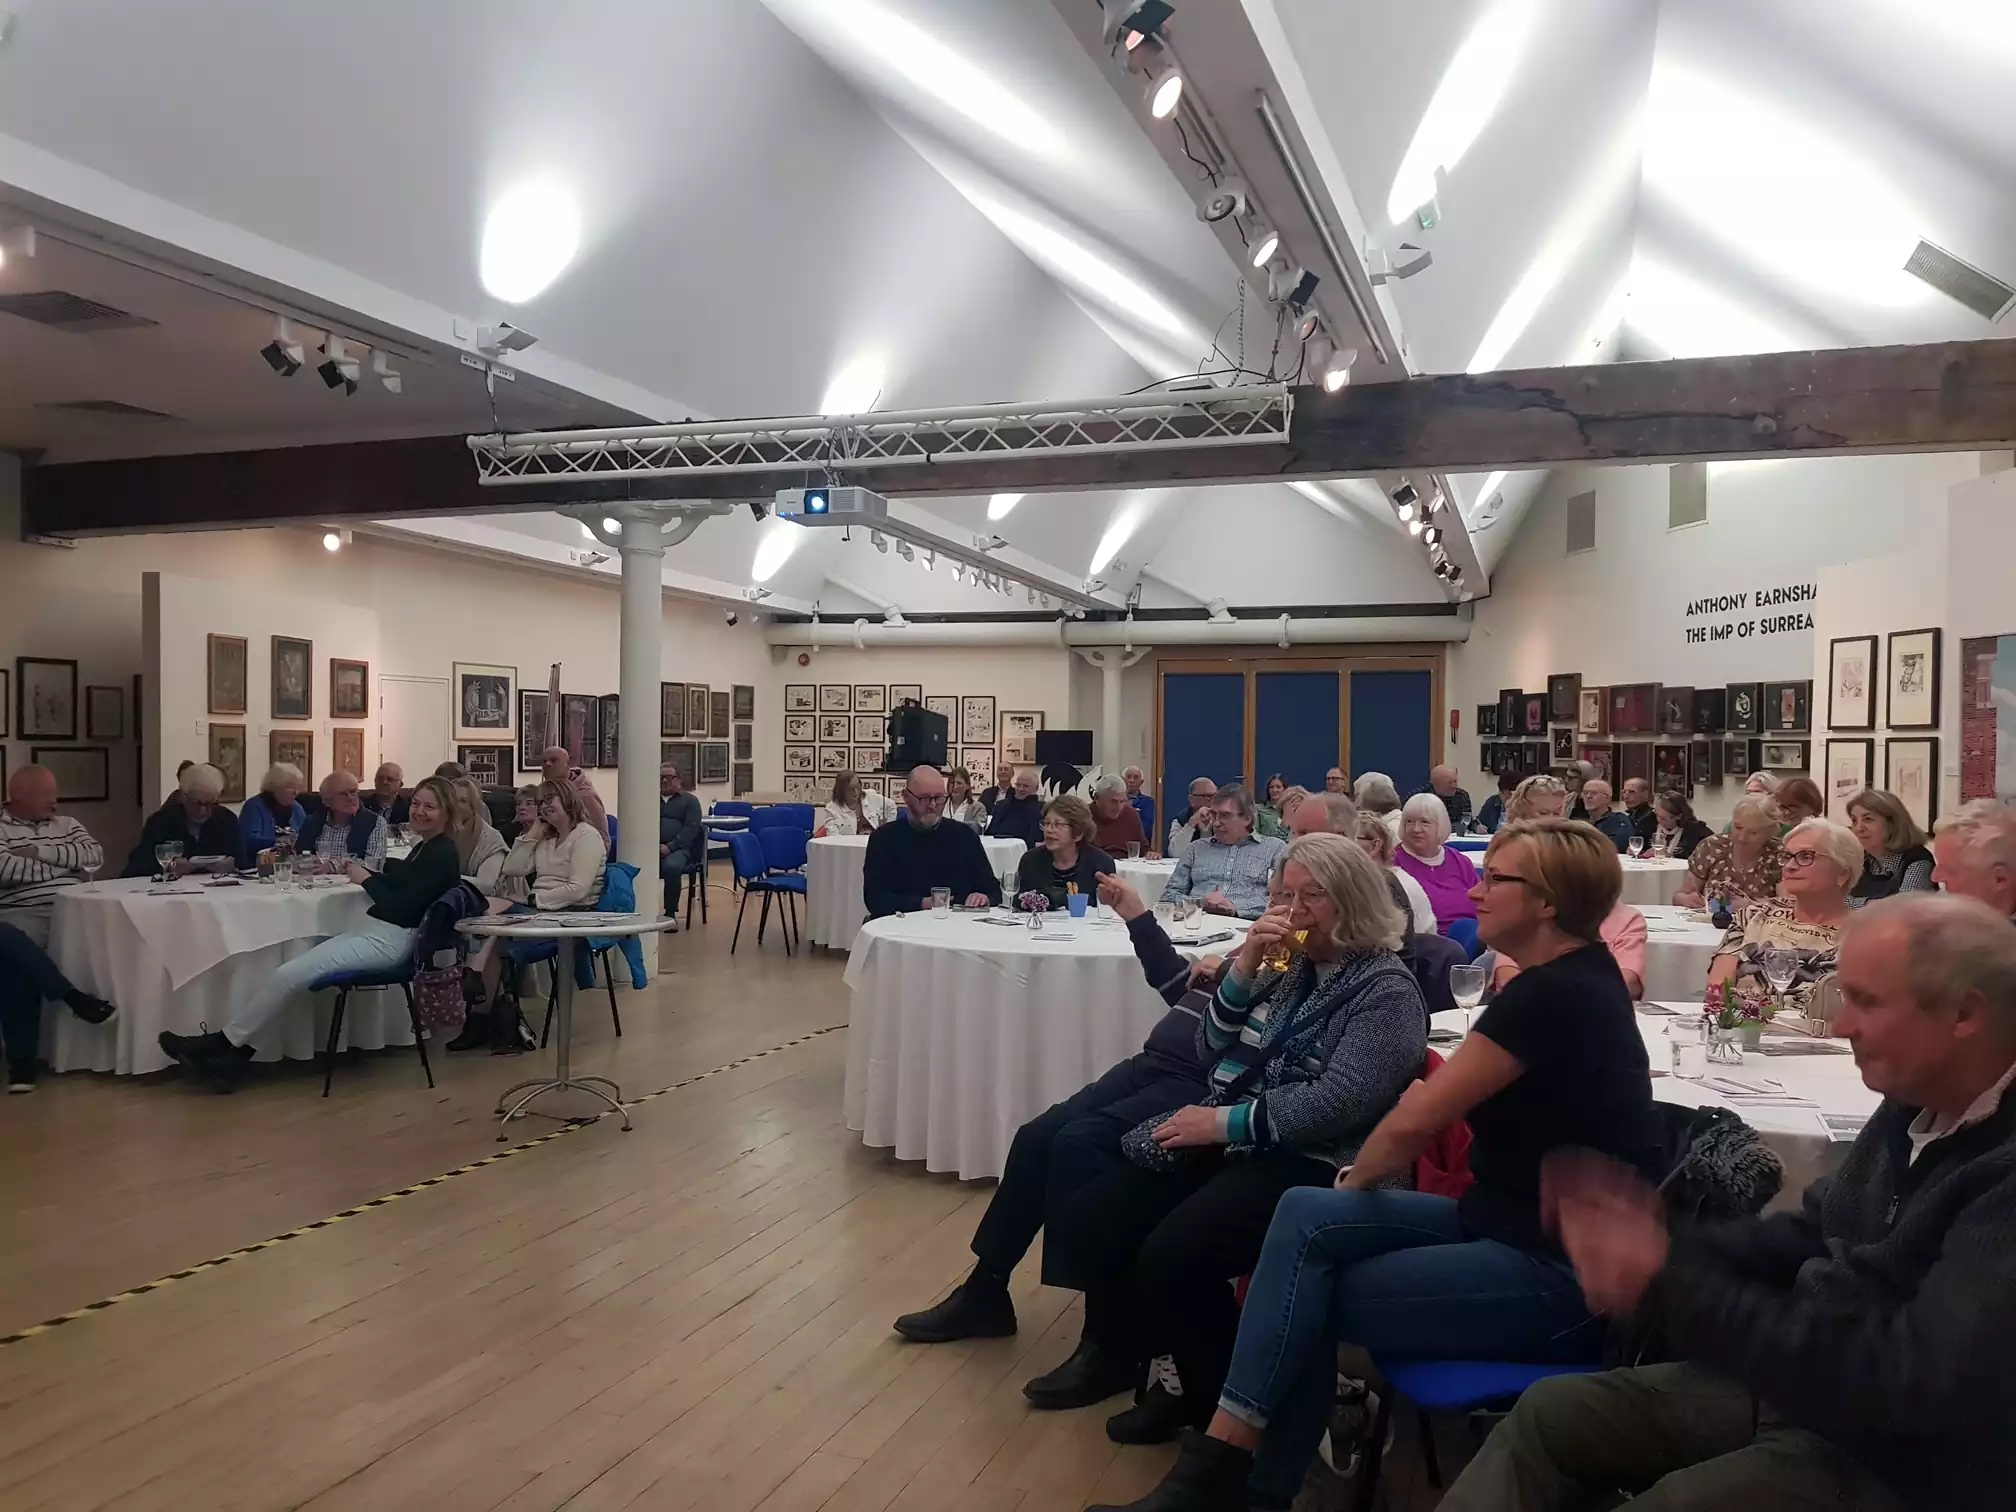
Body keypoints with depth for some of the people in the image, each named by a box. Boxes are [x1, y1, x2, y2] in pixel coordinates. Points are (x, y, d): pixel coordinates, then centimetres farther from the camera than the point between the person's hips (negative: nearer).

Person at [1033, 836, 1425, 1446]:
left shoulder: (1387, 991, -9)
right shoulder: (1289, 967, 12)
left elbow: (1337, 1102, -21)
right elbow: (1212, 1049, 11)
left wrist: (1224, 1122, -18)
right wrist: (1244, 967, -5)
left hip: (1305, 1164, -7)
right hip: (1226, 1141, 8)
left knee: (1172, 1255, -28)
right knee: (1085, 1219, -5)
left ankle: (1212, 1393, -1)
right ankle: (1116, 1348, 20)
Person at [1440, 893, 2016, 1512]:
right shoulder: (1918, 1108, 2)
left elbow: (1909, 1381, -31)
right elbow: (1812, 1234, 11)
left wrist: (1669, 1290, -28)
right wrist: (1668, 1250, -7)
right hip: (1804, 1383, 8)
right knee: (1548, 1413, 4)